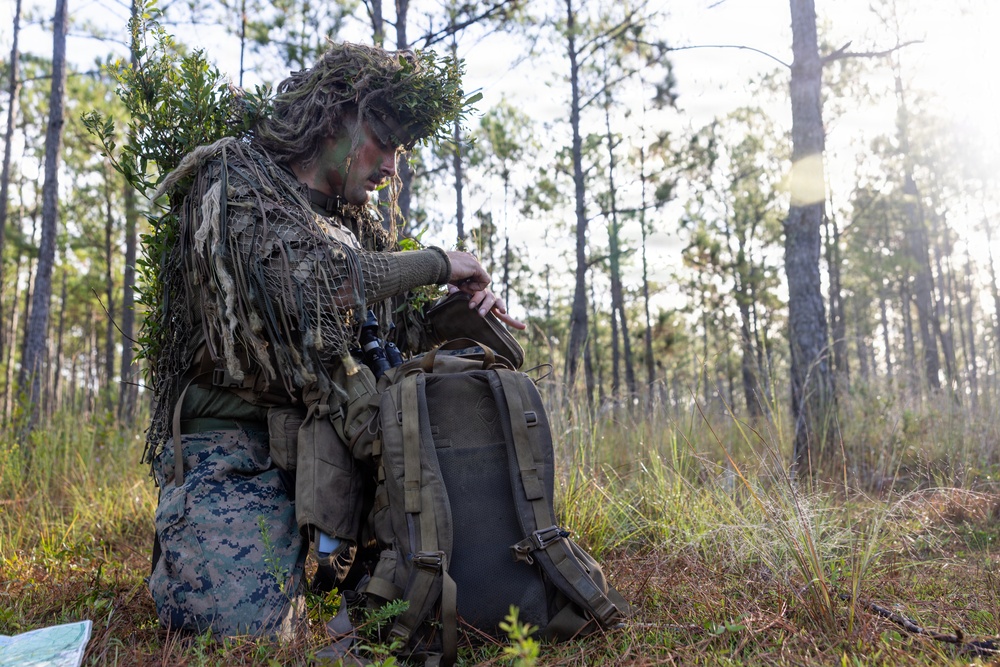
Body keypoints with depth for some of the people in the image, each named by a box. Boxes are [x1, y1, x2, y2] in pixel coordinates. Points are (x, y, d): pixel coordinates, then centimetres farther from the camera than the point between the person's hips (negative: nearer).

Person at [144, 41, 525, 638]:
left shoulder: (359, 224, 16)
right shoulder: (235, 177, -5)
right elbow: (303, 278, -25)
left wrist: (467, 305, -5)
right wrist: (434, 264, -16)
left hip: (320, 448, 7)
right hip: (235, 447, -6)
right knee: (242, 631, -19)